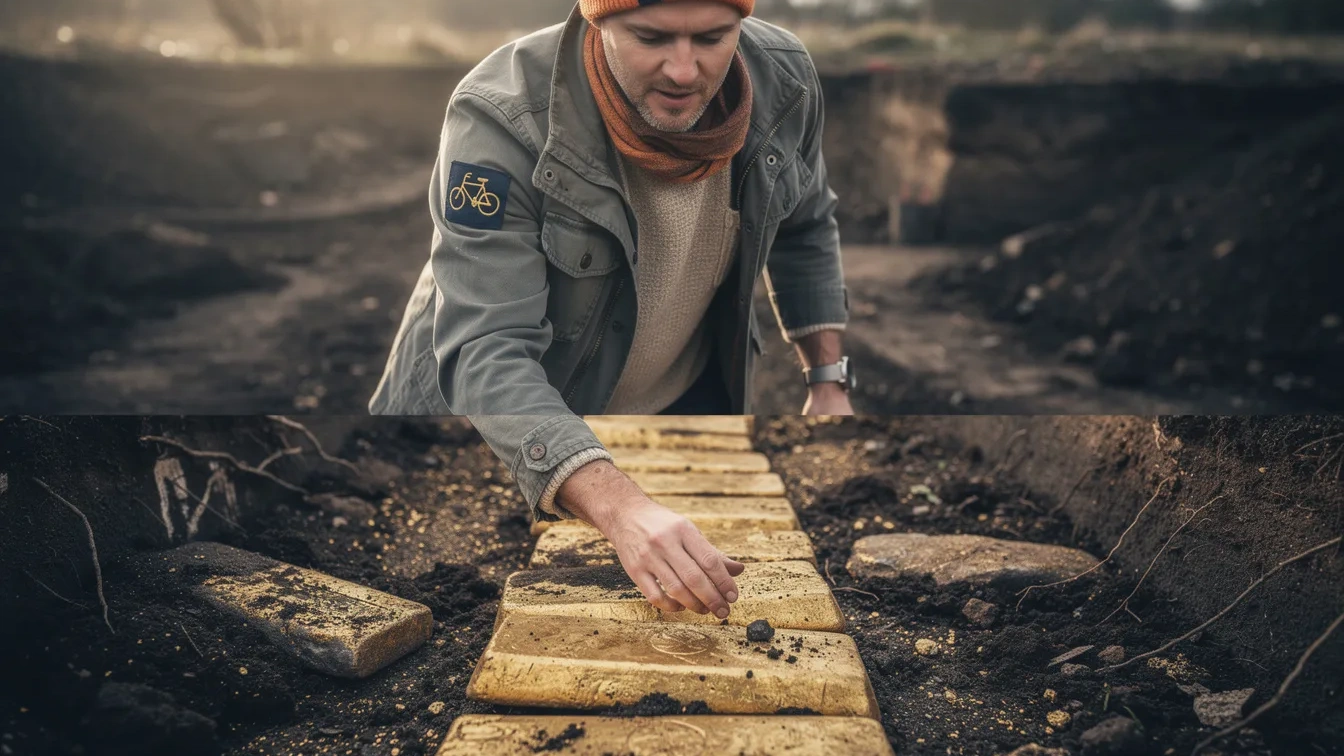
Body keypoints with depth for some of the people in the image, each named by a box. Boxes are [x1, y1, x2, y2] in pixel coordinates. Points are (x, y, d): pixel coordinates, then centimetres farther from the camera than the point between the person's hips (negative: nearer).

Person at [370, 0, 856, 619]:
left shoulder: (784, 79, -16)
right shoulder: (501, 120, -31)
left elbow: (805, 229, 5)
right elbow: (486, 353, -39)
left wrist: (829, 384, -3)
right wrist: (619, 506, -53)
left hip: (689, 397, 4)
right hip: (499, 422, -3)